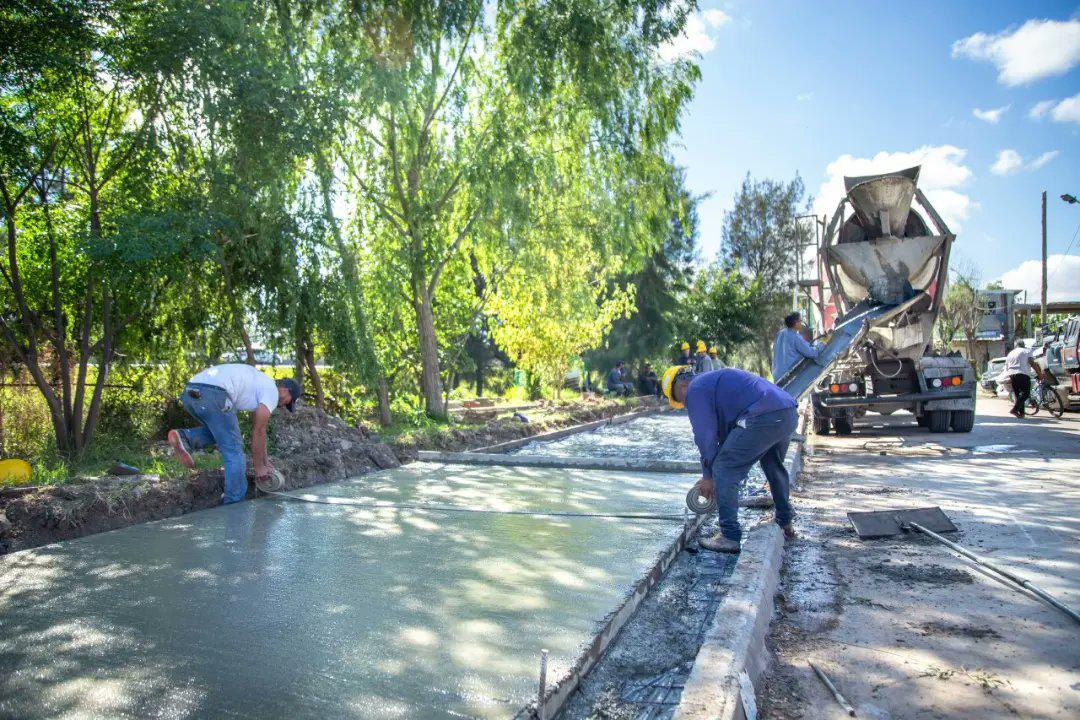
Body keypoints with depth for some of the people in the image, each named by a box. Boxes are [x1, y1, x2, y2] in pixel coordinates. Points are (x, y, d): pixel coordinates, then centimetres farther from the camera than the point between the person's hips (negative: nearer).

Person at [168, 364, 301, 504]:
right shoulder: (272, 391, 8)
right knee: (234, 451, 4)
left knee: (221, 431, 32)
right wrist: (259, 466, 19)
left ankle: (184, 438, 8)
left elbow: (257, 429, 40)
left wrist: (264, 460, 44)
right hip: (212, 393, -9)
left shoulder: (258, 382, 34)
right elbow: (258, 432, 8)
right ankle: (235, 505, 10)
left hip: (190, 392, 9)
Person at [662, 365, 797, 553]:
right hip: (790, 414, 10)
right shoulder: (712, 380, 33)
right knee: (774, 468, 30)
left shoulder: (695, 389, 4)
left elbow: (705, 436, -2)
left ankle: (730, 536, 0)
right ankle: (786, 524, 44)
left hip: (762, 418, -10)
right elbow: (726, 431, 36)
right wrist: (712, 474, 35)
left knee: (724, 469, -1)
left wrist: (708, 475, 10)